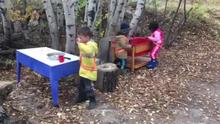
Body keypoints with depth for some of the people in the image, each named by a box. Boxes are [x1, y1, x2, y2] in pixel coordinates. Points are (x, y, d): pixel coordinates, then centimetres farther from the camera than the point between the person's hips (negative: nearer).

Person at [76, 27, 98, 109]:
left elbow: (88, 50, -50)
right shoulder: (85, 44, 6)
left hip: (89, 71, -10)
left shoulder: (91, 45, -24)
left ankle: (92, 101, 13)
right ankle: (82, 97, 43)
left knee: (88, 87, -3)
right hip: (83, 69, 10)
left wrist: (79, 43, -43)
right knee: (81, 85, 23)